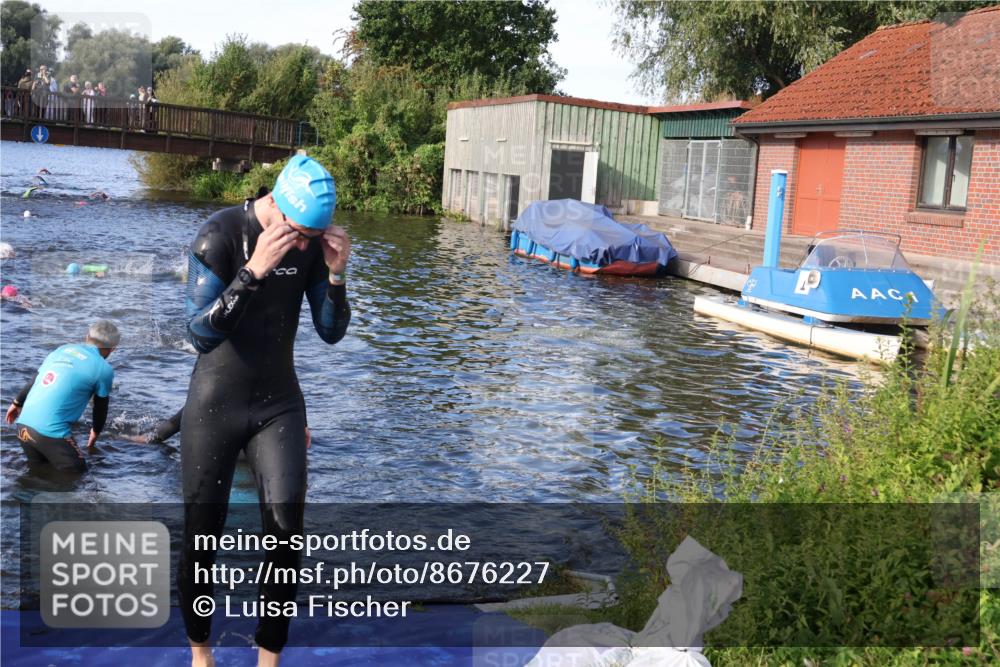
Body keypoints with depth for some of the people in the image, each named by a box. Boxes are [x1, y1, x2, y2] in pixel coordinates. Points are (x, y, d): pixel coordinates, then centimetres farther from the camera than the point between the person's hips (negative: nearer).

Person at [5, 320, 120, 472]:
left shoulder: (62, 350, 14)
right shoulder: (103, 368, -3)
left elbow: (34, 381, 24)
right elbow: (101, 407, 9)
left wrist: (17, 404, 41)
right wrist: (96, 432, 28)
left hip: (23, 424, 7)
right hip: (51, 431, -7)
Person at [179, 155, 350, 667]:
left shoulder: (313, 240, -4)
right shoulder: (221, 234, -15)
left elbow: (331, 333, -1)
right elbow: (200, 333, -21)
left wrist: (335, 275, -18)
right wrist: (253, 271, -32)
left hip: (280, 404, 3)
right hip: (214, 406, -3)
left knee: (286, 535, -5)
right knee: (201, 540, 5)